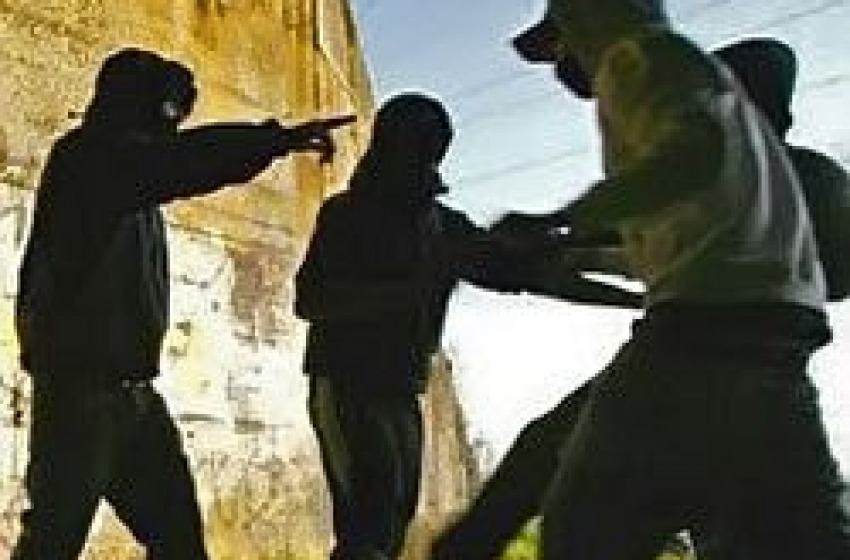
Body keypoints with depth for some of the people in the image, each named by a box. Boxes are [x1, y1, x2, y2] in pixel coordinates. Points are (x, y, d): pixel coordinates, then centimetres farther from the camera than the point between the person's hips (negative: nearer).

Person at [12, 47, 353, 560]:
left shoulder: (130, 173, 24)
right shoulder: (90, 153, -6)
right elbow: (183, 162, -21)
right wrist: (281, 138, -22)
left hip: (131, 390, 9)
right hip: (81, 384, -9)